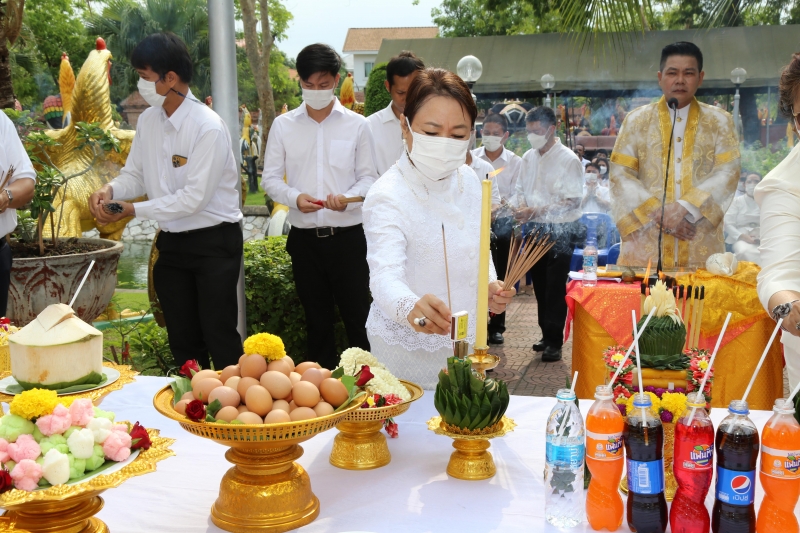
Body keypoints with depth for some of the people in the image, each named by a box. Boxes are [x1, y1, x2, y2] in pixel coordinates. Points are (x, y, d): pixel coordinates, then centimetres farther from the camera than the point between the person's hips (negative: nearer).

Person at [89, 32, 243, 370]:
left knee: (220, 336, 0)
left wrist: (132, 211, -18)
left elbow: (193, 199, -23)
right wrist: (111, 191, -12)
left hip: (213, 243, -7)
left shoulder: (208, 128, -20)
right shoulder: (148, 120, 2)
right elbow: (135, 174, 10)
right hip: (171, 243, 7)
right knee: (182, 341, 16)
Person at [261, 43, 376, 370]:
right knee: (317, 320, 14)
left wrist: (347, 198, -20)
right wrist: (295, 197, -16)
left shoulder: (357, 125, 2)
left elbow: (369, 177, 2)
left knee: (358, 317, 1)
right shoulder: (283, 125, 5)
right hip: (305, 238, 2)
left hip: (348, 236, -2)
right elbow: (270, 178, 5)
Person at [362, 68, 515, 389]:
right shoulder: (388, 196, -22)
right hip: (407, 351, -6)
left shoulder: (467, 180, -1)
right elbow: (385, 276, -37)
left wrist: (489, 285, -5)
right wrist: (410, 307, -58)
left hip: (464, 342, 6)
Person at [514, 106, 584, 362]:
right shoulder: (528, 157, 8)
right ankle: (546, 334, 26)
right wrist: (522, 207, -7)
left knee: (555, 288, -4)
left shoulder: (568, 160, -13)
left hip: (559, 230, -6)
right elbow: (521, 189, 17)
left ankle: (555, 342, 3)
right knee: (540, 285, 14)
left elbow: (573, 200, -17)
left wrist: (536, 210, -23)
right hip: (534, 229, 7)